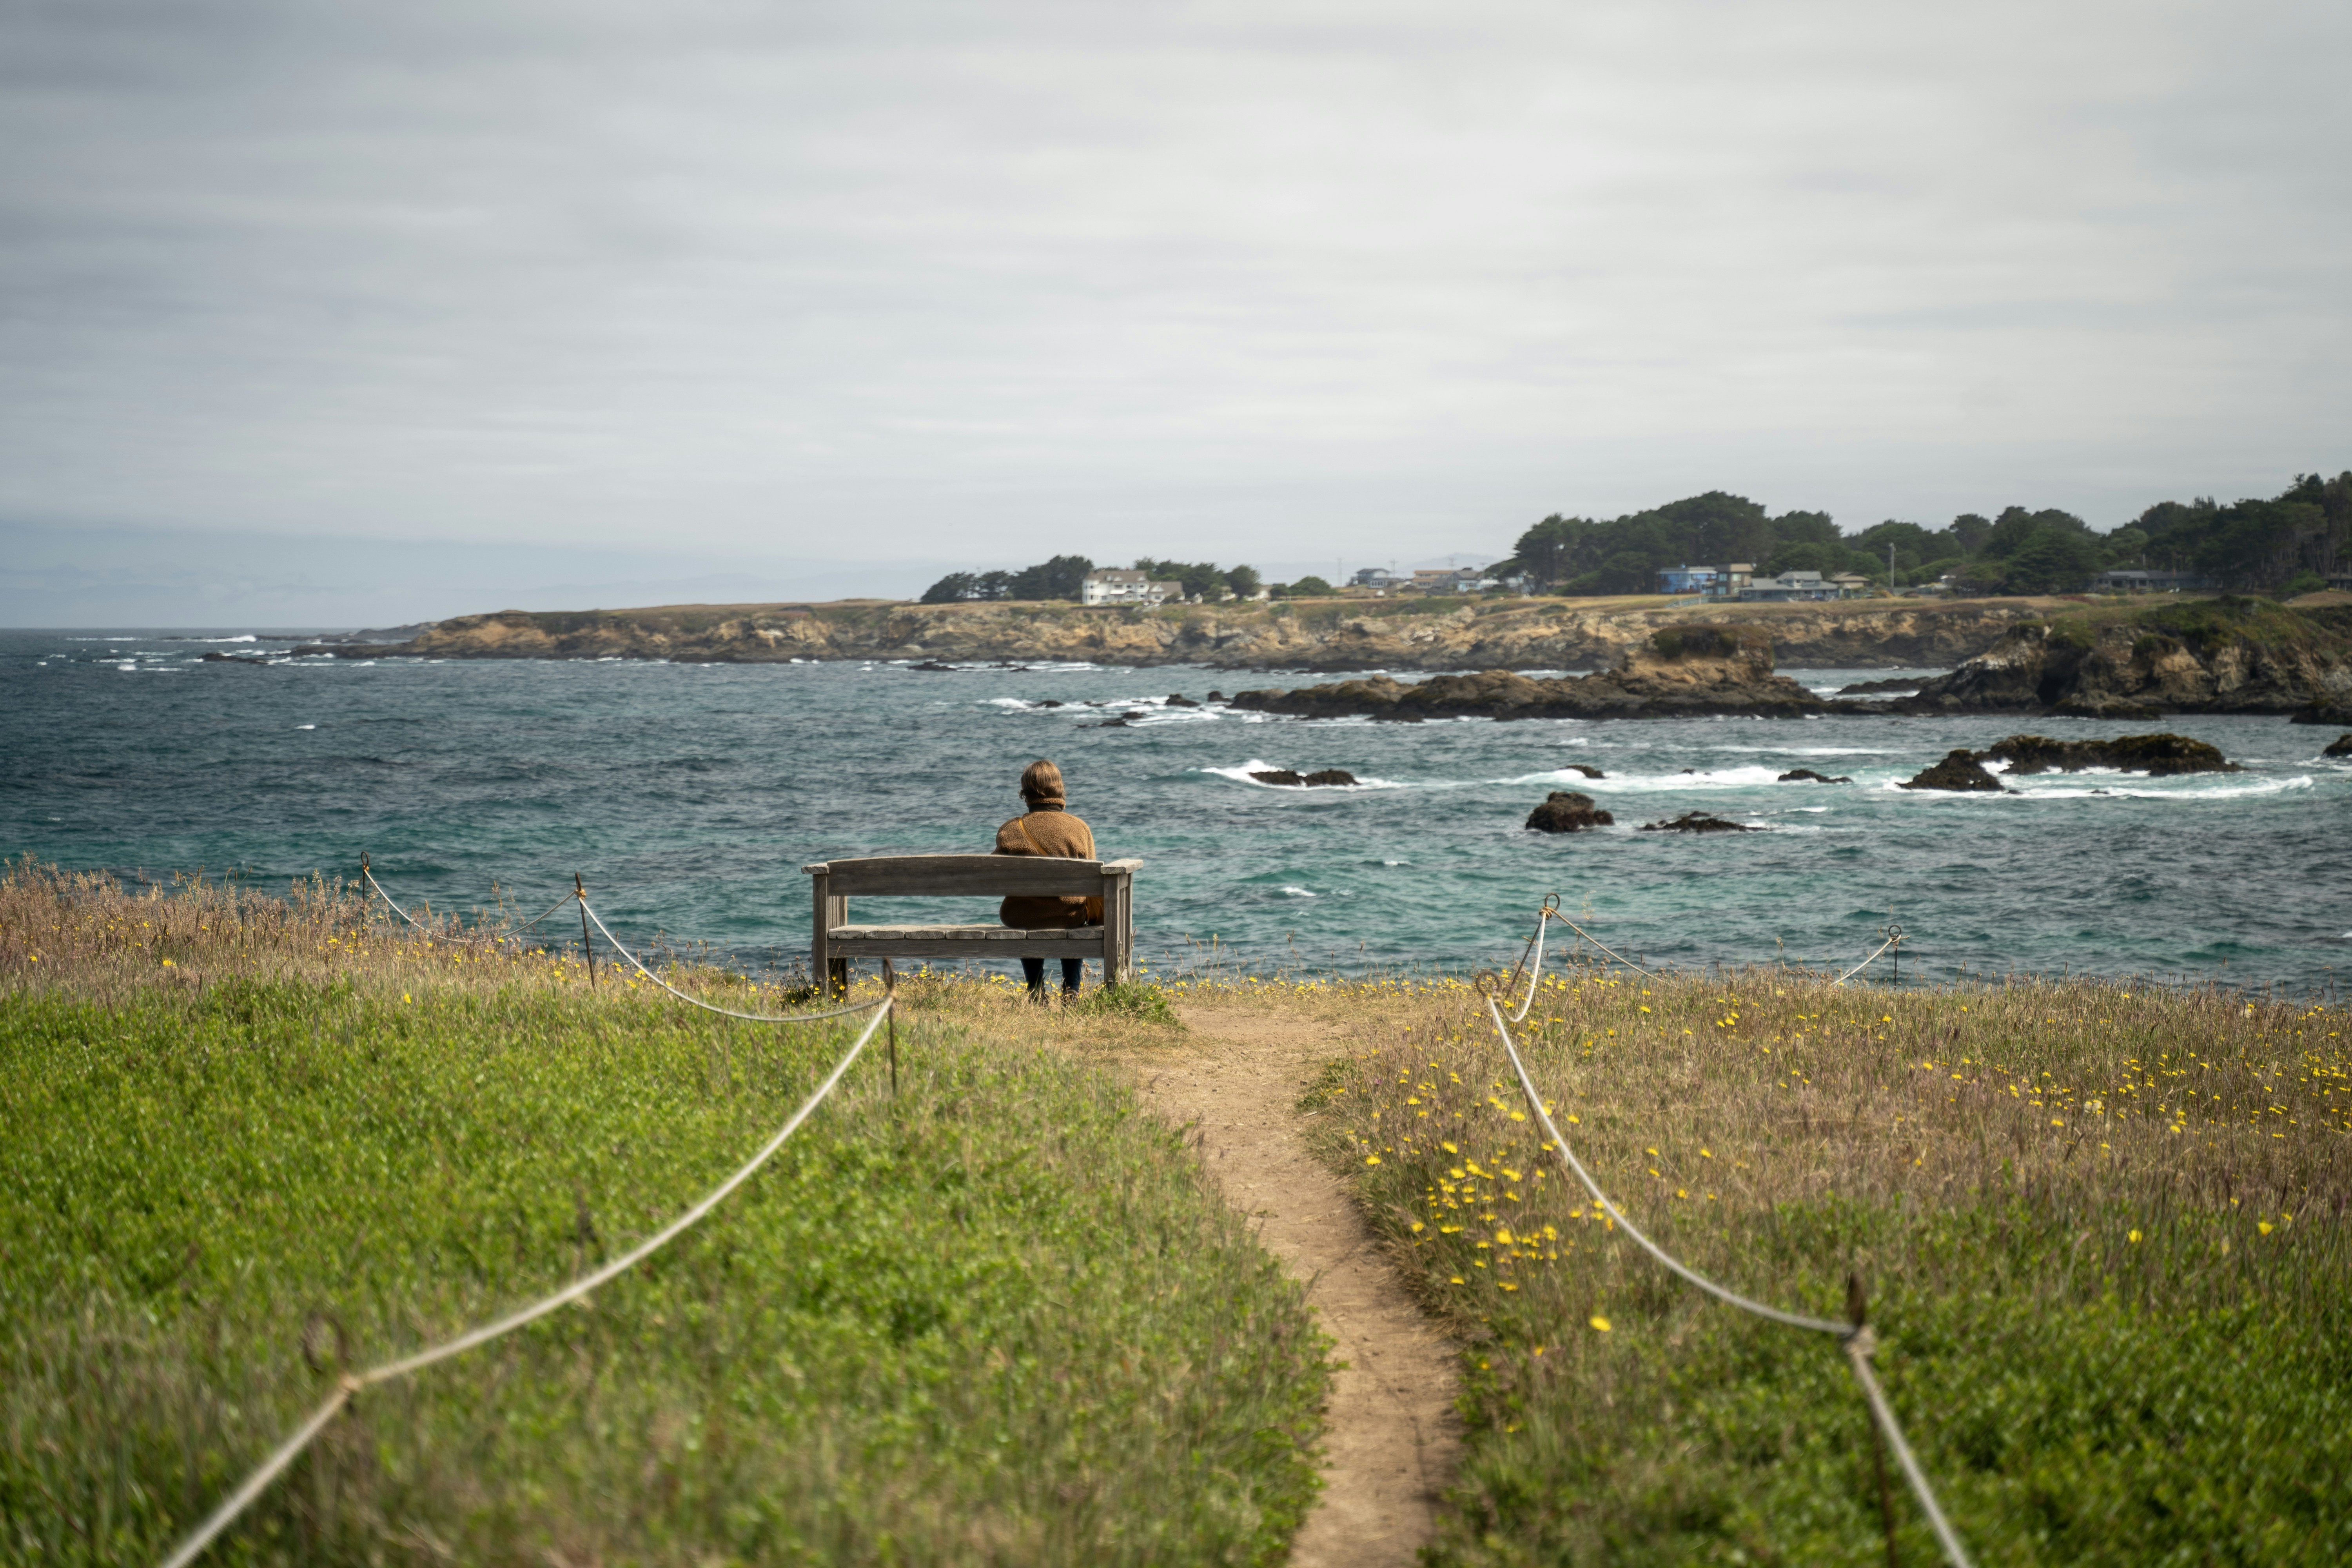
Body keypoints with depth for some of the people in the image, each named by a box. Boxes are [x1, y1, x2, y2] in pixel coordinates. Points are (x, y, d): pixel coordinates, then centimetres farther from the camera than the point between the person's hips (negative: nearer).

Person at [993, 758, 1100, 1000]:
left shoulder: (1009, 831, -8)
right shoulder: (1080, 828, -9)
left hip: (1020, 919, 0)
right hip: (1070, 918, 0)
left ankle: (1036, 993, 39)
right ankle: (1071, 991, 33)